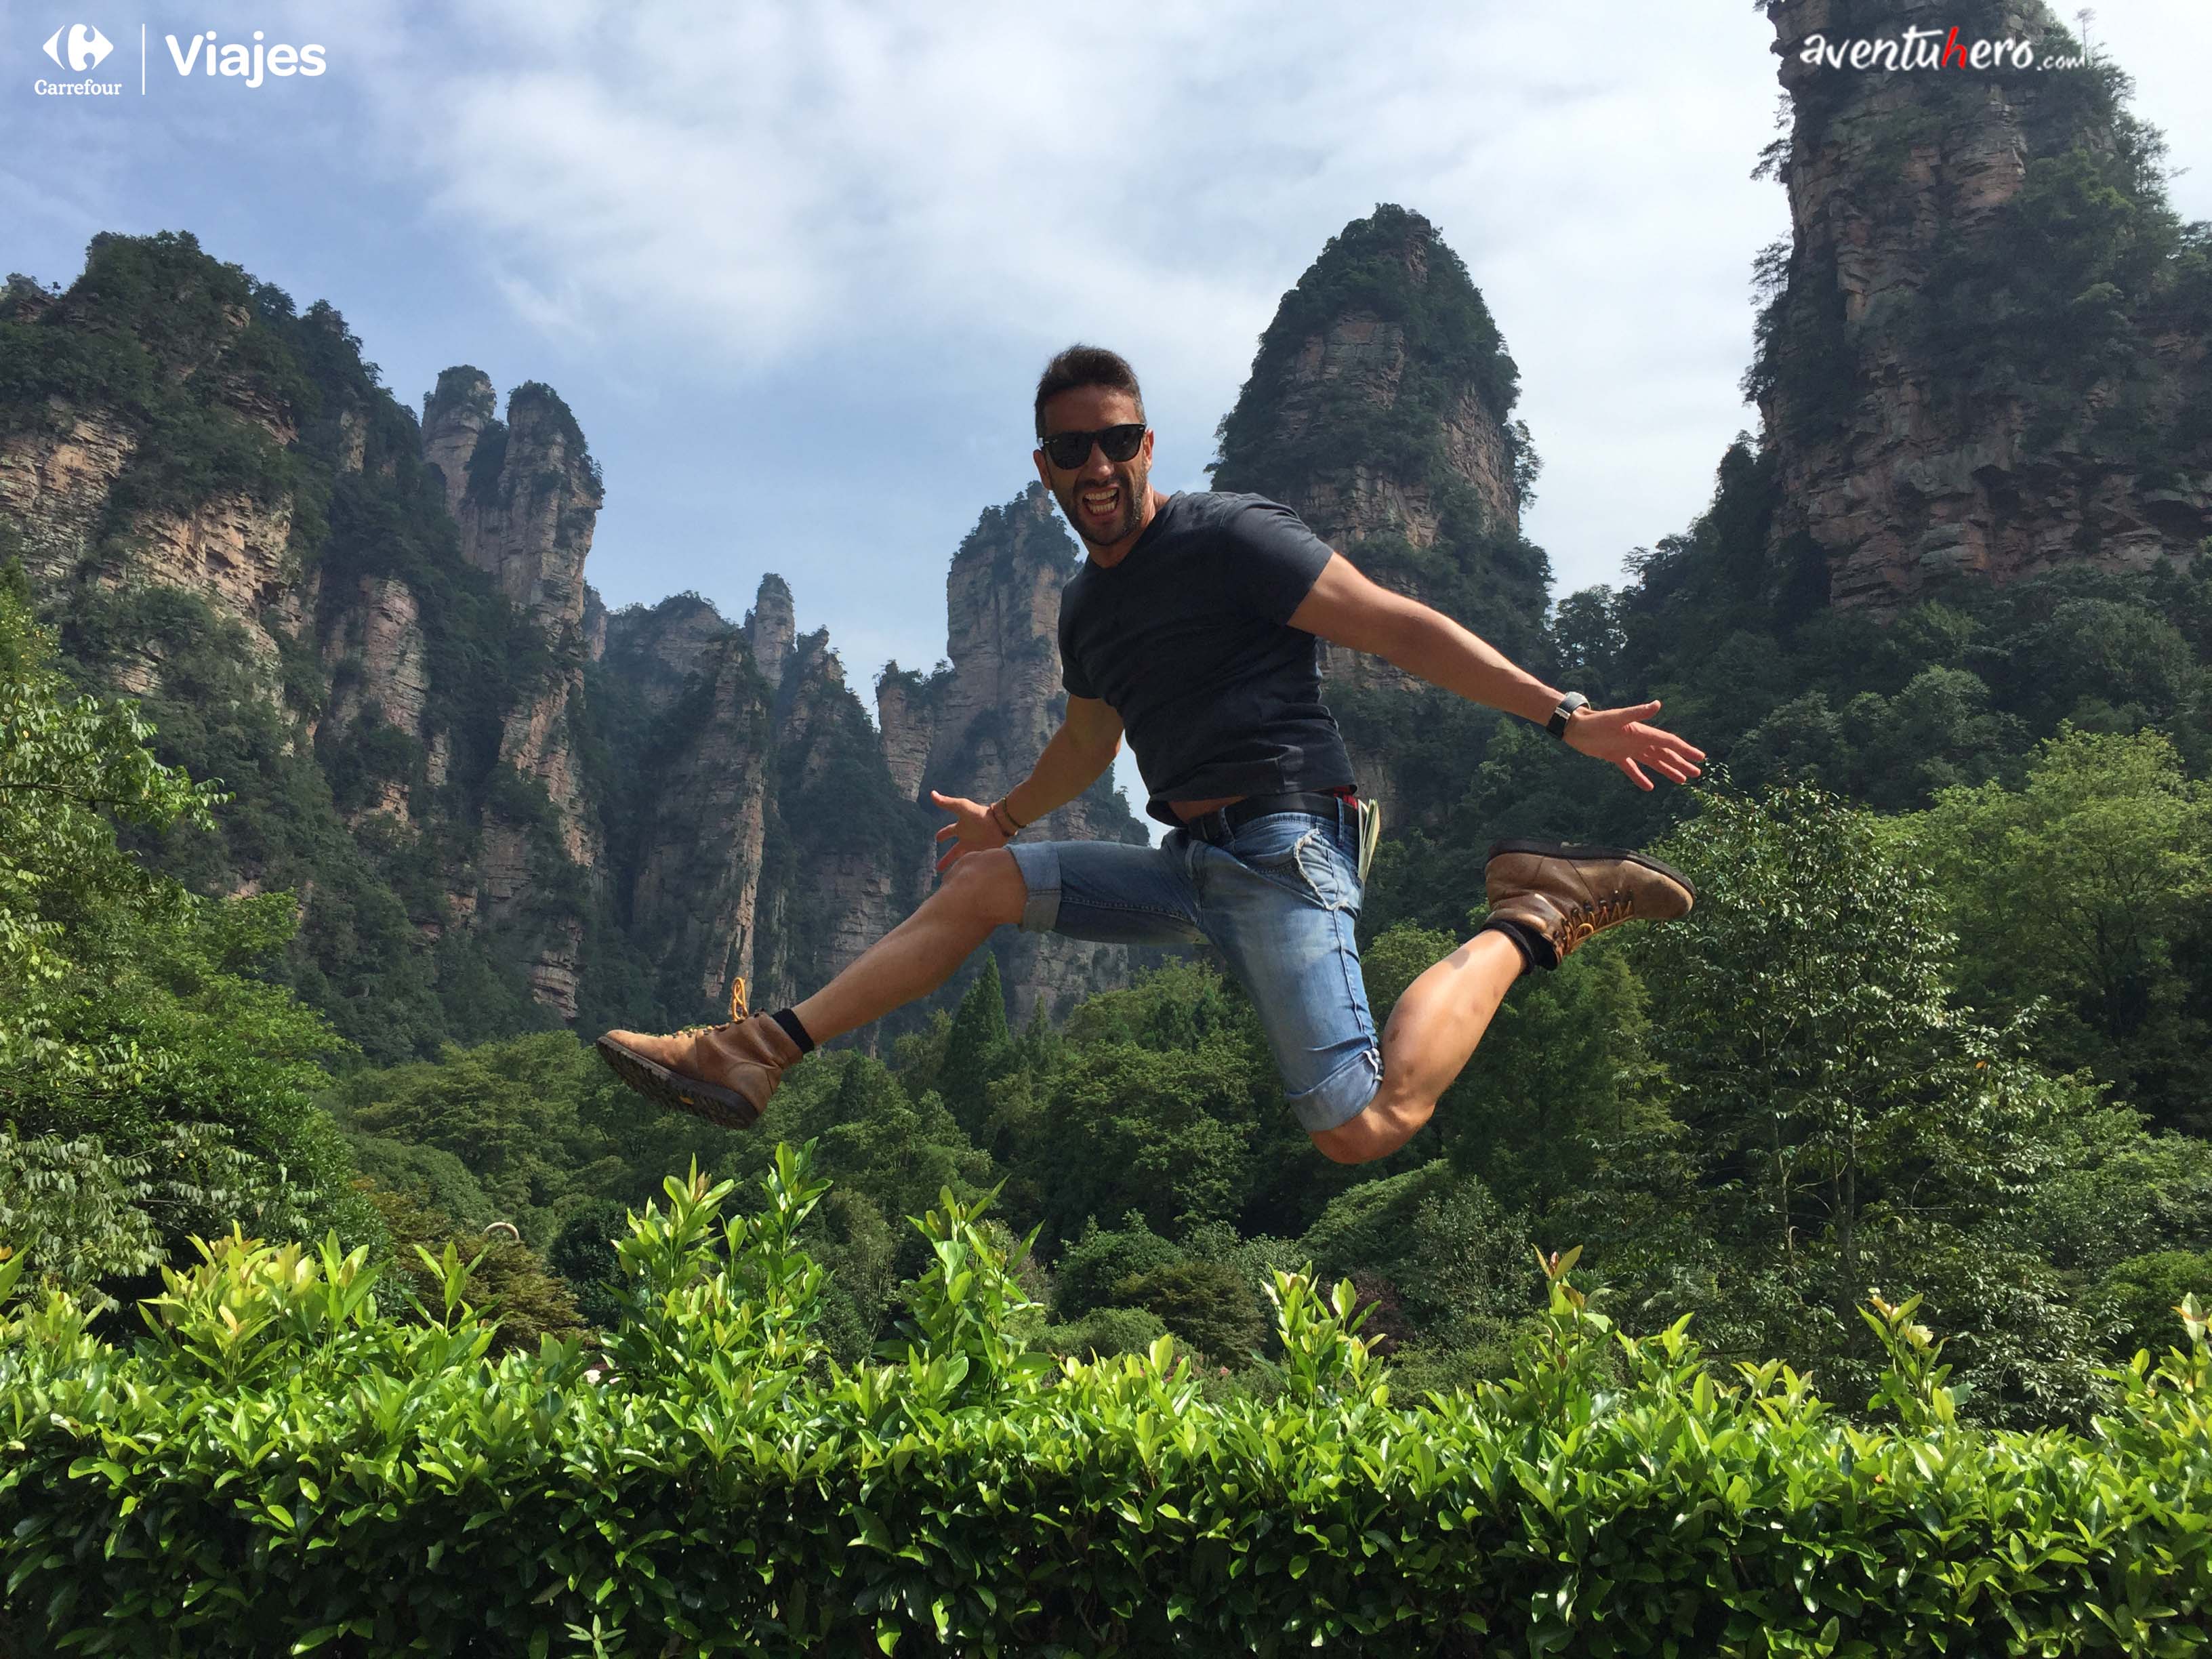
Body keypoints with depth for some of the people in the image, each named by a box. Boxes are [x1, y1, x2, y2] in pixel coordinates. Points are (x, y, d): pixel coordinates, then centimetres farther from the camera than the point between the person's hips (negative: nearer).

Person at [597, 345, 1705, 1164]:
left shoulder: (1226, 537, -7)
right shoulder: (1086, 605, 17)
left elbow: (1398, 626, -10)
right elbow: (1089, 739, 35)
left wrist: (1563, 715, -16)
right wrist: (1003, 817, 48)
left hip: (1282, 846, -8)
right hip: (1189, 862, 8)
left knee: (1363, 1129, -25)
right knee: (977, 883, 5)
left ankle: (1527, 923, -6)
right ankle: (756, 1057, 7)